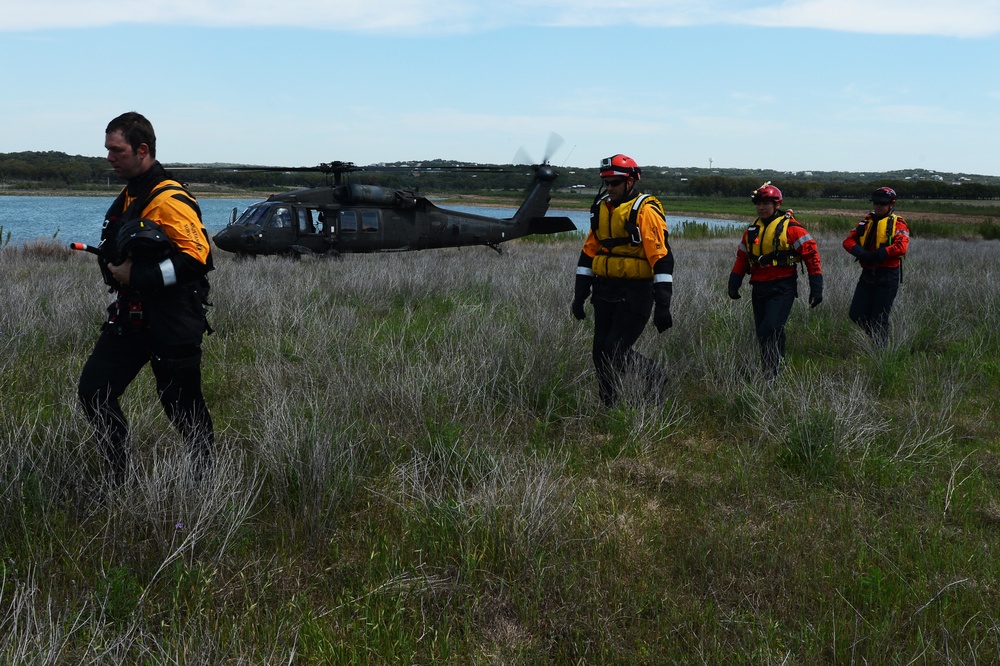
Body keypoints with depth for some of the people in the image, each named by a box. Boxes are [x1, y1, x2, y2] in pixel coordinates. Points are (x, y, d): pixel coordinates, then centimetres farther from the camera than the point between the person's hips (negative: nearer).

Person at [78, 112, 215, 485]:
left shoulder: (169, 199, -18)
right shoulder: (129, 196, 13)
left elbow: (196, 257, -26)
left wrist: (136, 276, -21)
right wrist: (114, 265, 11)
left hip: (171, 324, -9)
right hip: (130, 317, 9)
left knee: (183, 408, 4)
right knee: (93, 392, 3)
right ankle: (122, 479, 17)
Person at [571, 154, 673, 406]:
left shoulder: (645, 210, -11)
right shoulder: (602, 208, 11)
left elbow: (661, 257, -15)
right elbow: (589, 252, 16)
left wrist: (662, 305, -18)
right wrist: (580, 294, 14)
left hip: (634, 295, -7)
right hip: (604, 292, 7)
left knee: (615, 351, -9)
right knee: (601, 353, 7)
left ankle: (655, 376, 16)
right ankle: (610, 408, 19)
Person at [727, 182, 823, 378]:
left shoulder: (791, 227, -7)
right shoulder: (752, 230, 13)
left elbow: (811, 254, -8)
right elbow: (741, 258, 19)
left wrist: (816, 287, -11)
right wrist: (734, 285, 14)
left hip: (782, 288, -6)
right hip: (759, 289, 6)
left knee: (771, 329, -20)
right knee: (762, 333, 12)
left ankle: (771, 373, -12)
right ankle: (768, 371, 29)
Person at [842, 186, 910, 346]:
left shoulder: (898, 224, -4)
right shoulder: (867, 221, 12)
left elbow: (901, 248, -20)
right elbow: (849, 240, 4)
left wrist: (876, 255, -26)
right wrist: (860, 252, -16)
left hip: (887, 277, -5)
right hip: (867, 274, 6)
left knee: (879, 319, 0)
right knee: (856, 315, 4)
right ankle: (876, 337, 28)